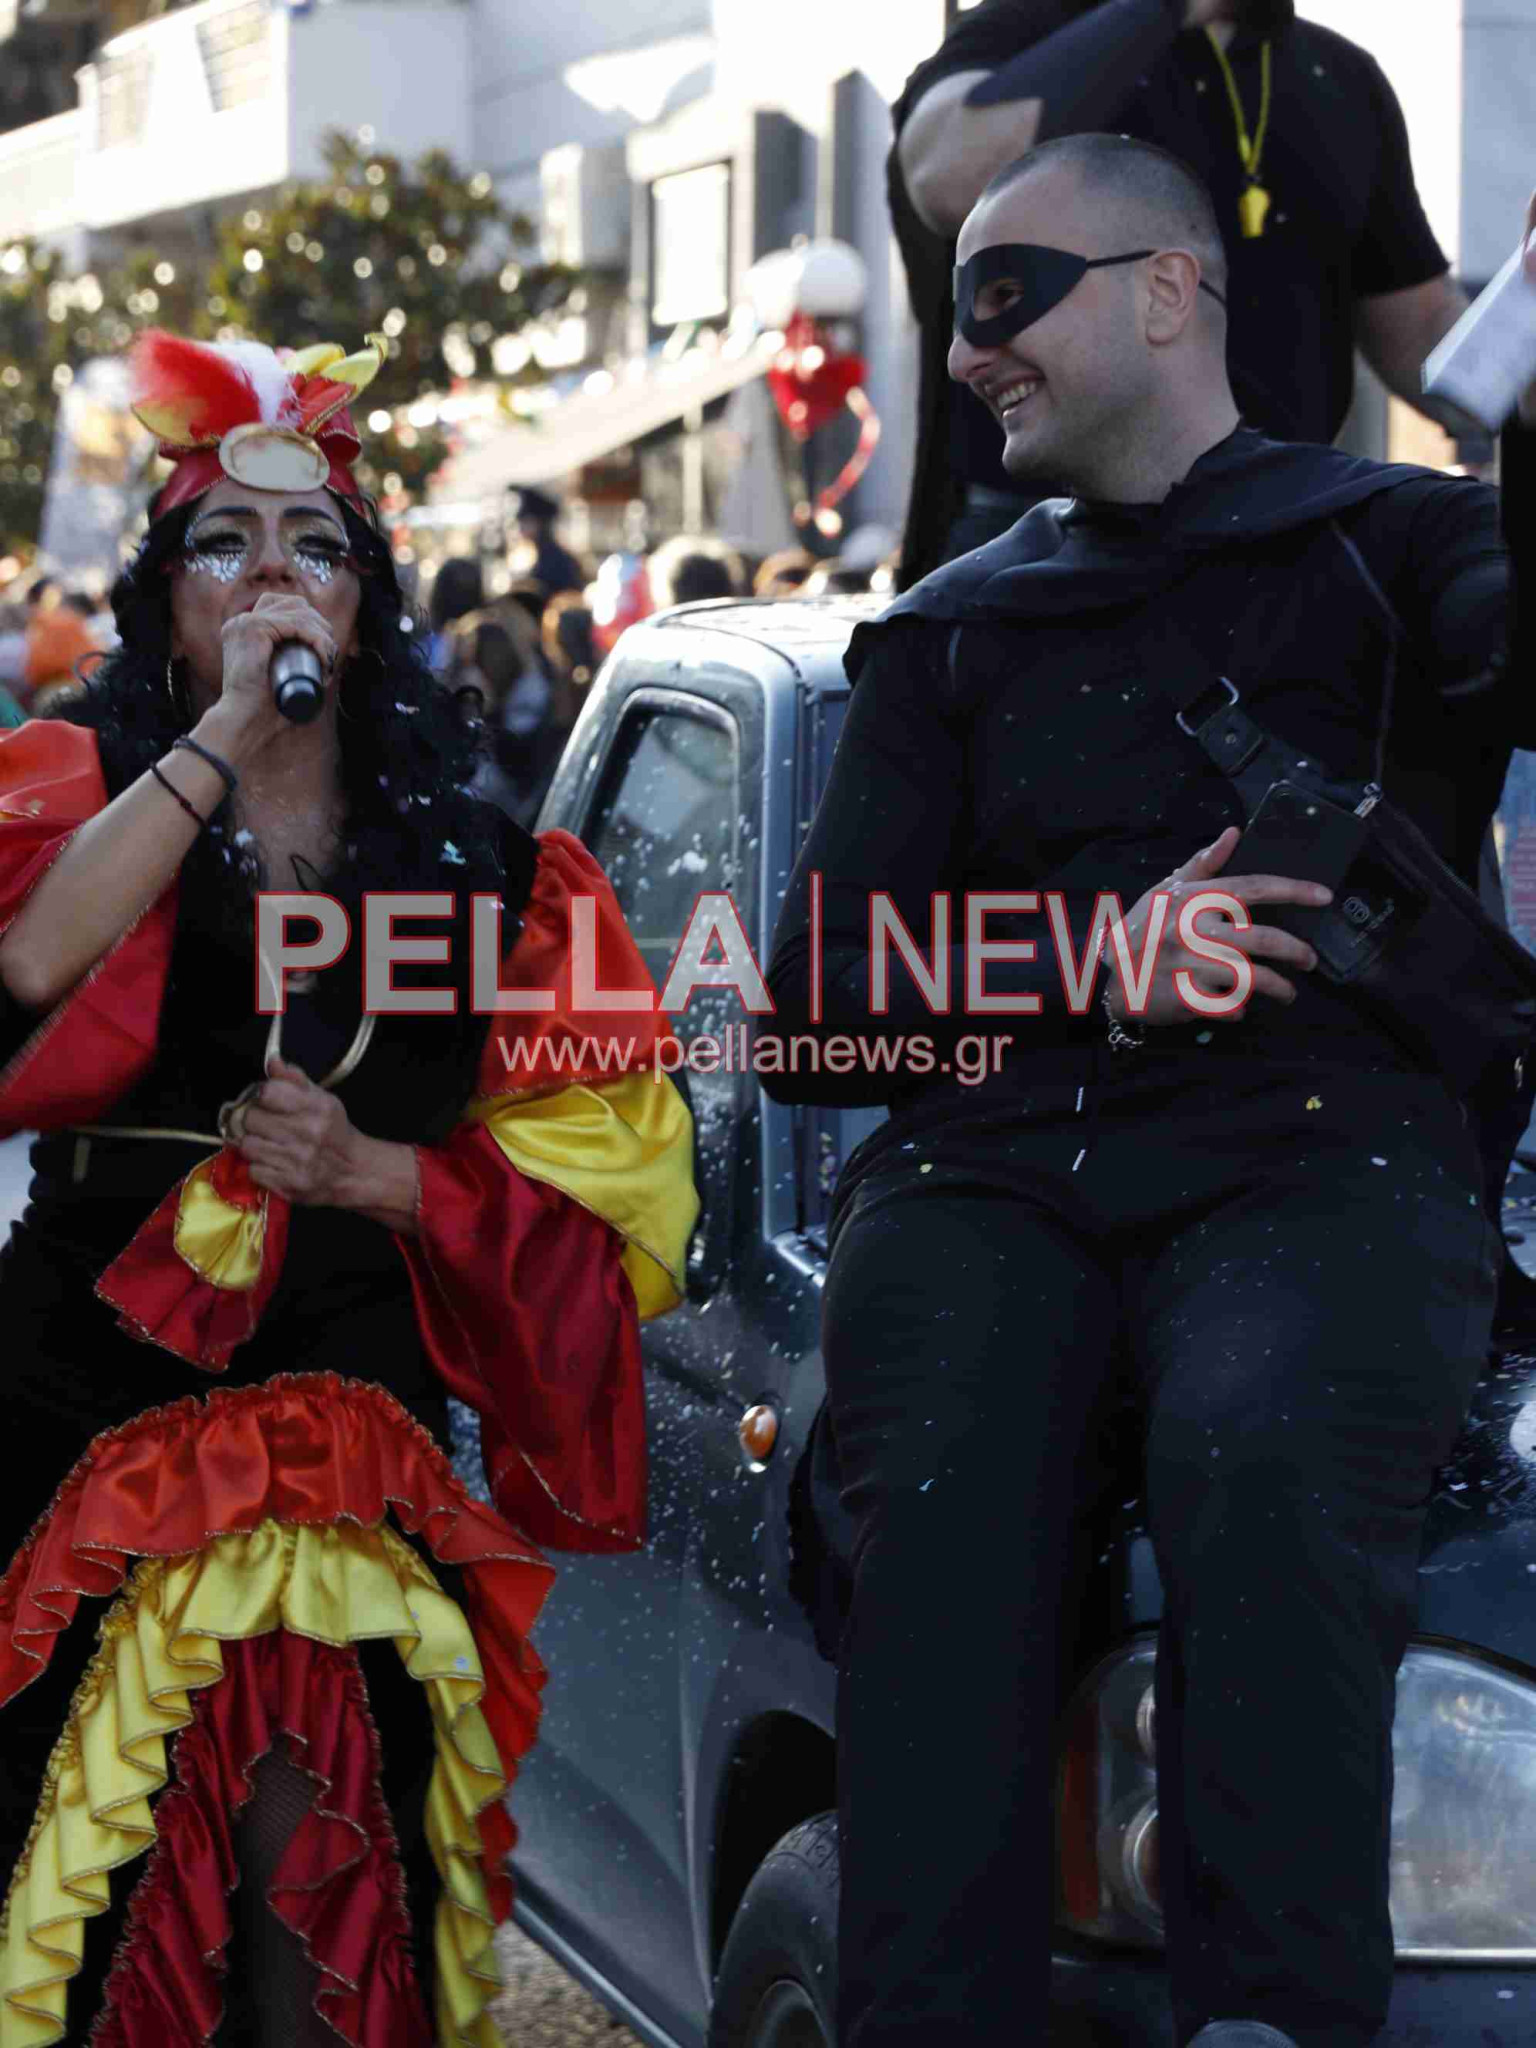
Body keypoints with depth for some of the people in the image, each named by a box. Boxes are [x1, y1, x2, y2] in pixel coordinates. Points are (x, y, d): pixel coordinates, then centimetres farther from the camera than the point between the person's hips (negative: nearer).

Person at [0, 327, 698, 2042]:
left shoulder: (471, 860, 11)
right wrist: (219, 734, -13)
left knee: (305, 1847, -13)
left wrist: (374, 1173, -6)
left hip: (352, 1411, 0)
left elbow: (598, 1167, 10)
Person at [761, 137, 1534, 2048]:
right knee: (942, 1502, -29)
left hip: (1316, 1155, -2)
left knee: (1261, 1456, -35)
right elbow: (811, 998, 18)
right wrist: (1085, 964, 2)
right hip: (986, 1164, 3)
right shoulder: (948, 635, 28)